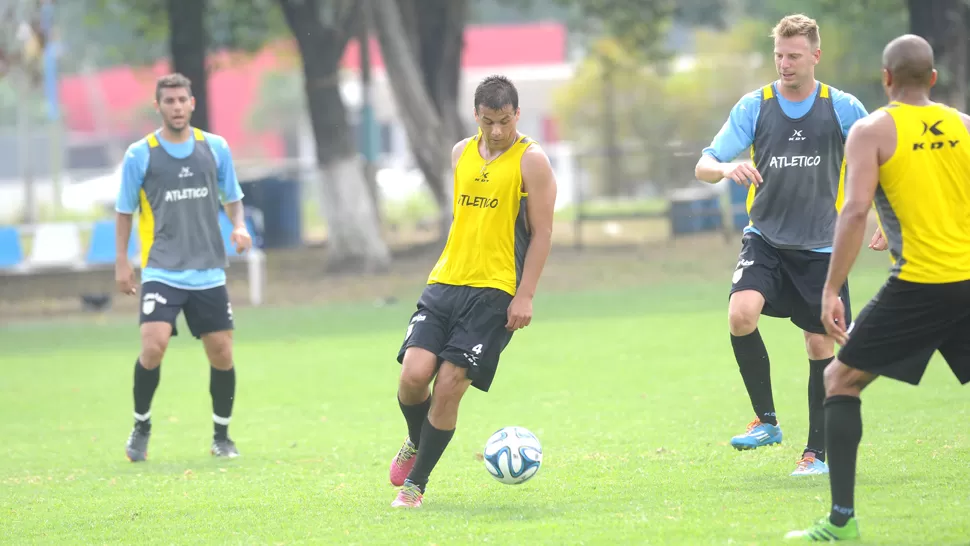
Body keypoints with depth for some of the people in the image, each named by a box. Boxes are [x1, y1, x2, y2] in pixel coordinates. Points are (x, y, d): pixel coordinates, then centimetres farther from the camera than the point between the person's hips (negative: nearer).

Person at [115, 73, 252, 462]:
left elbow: (232, 197, 16)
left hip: (208, 272, 3)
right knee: (153, 345, -19)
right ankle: (141, 427, 3)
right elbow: (125, 210, 7)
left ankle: (222, 436, 20)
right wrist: (122, 262, 3)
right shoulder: (139, 155, -2)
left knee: (221, 353, 2)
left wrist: (239, 226, -4)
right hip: (162, 270, -3)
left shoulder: (215, 148, 4)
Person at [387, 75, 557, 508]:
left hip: (494, 291, -5)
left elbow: (542, 232, -5)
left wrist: (525, 296, -11)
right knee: (414, 374, -11)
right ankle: (416, 442, 22)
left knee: (449, 385, -10)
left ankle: (415, 483, 3)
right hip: (445, 284, 5)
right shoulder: (462, 153, 13)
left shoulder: (531, 161, -4)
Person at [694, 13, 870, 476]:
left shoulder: (842, 108, -2)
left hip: (820, 247, 0)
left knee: (821, 345, 1)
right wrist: (726, 168, -27)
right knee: (741, 314, -24)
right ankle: (766, 421, -8)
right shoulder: (754, 106, -2)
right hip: (765, 239, 0)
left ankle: (818, 451, 16)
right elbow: (704, 165, -4)